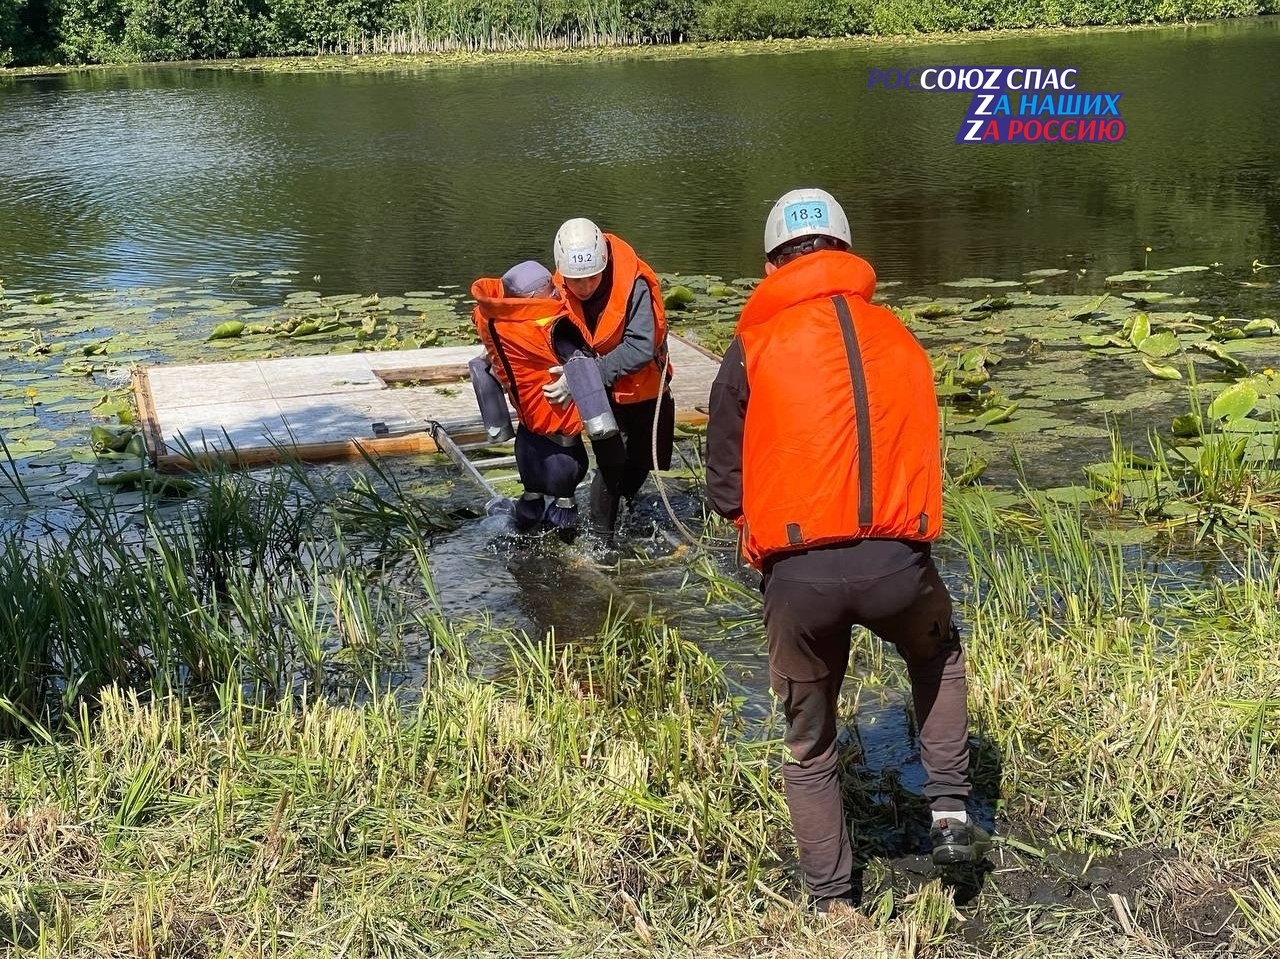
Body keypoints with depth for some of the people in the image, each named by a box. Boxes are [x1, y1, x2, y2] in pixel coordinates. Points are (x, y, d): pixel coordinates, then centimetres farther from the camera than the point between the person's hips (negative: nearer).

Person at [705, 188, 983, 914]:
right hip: (898, 564, 2)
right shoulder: (898, 338, 15)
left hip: (796, 576, -1)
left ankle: (835, 901, 24)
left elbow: (725, 488, 7)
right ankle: (951, 807, 25)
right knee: (940, 656, 35)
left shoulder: (754, 348, 5)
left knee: (810, 745, 20)